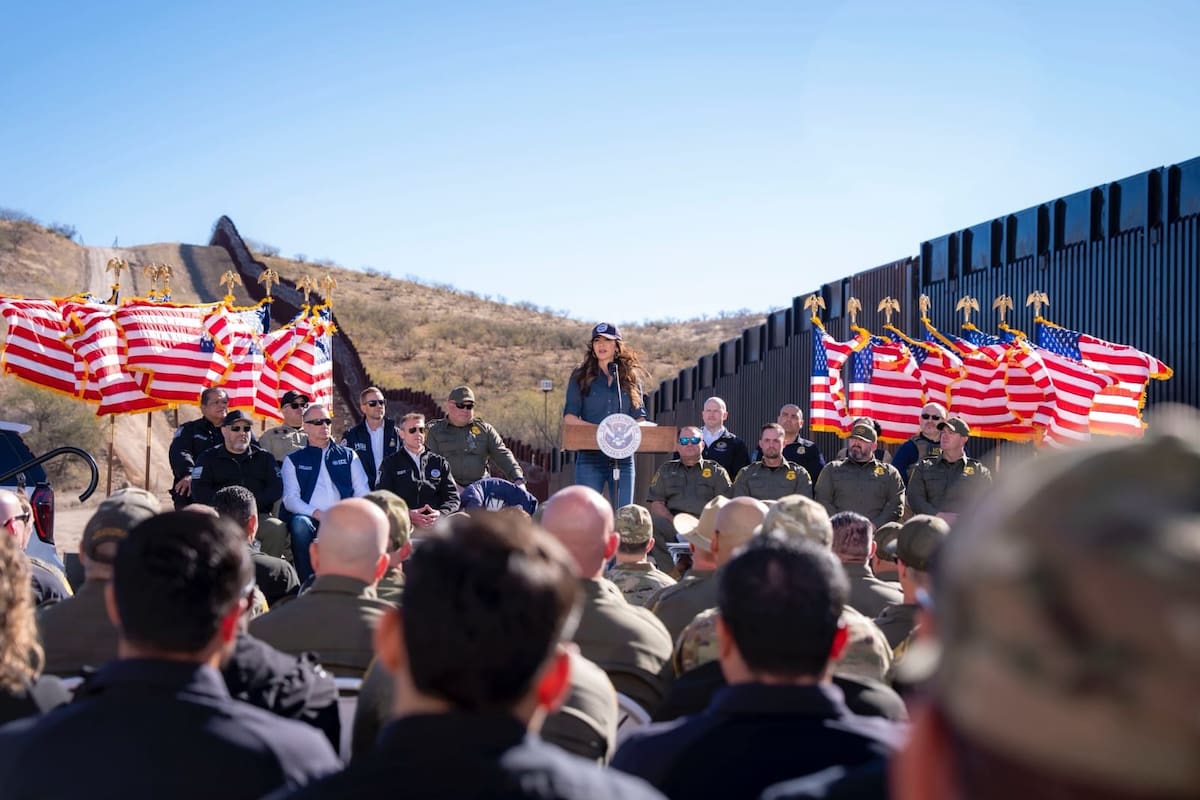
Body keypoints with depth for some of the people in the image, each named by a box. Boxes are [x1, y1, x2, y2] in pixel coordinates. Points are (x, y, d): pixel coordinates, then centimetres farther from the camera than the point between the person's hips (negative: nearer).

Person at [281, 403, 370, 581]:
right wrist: (317, 514, -14)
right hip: (309, 518, 0)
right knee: (300, 524, -36)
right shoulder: (294, 460, 17)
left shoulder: (348, 456, 21)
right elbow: (290, 499, 4)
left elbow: (363, 493, 12)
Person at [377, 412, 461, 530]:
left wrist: (440, 514, -8)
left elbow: (453, 498, 15)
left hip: (435, 526, 3)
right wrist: (407, 515, -14)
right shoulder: (390, 463, 16)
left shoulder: (440, 463, 21)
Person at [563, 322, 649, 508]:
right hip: (590, 456, -2)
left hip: (623, 457, 2)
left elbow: (639, 417, 12)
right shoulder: (581, 376, 6)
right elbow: (569, 417, 0)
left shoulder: (631, 377, 11)